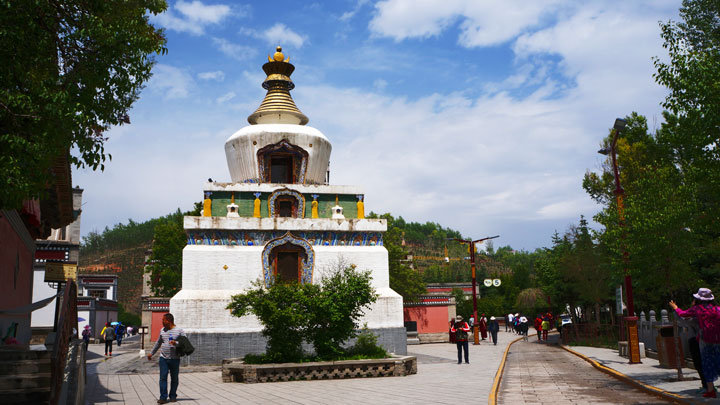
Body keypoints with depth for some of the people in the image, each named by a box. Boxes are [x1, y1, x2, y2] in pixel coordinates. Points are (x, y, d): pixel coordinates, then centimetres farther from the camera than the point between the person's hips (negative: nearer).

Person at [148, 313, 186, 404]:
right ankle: (163, 397, -2)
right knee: (163, 378, -4)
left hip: (174, 359, -3)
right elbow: (158, 342, 24)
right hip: (163, 358, 3)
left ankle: (173, 396, 20)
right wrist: (151, 353, 28)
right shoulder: (162, 330, 11)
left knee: (174, 379, 7)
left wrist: (176, 343, -23)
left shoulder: (179, 331, -4)